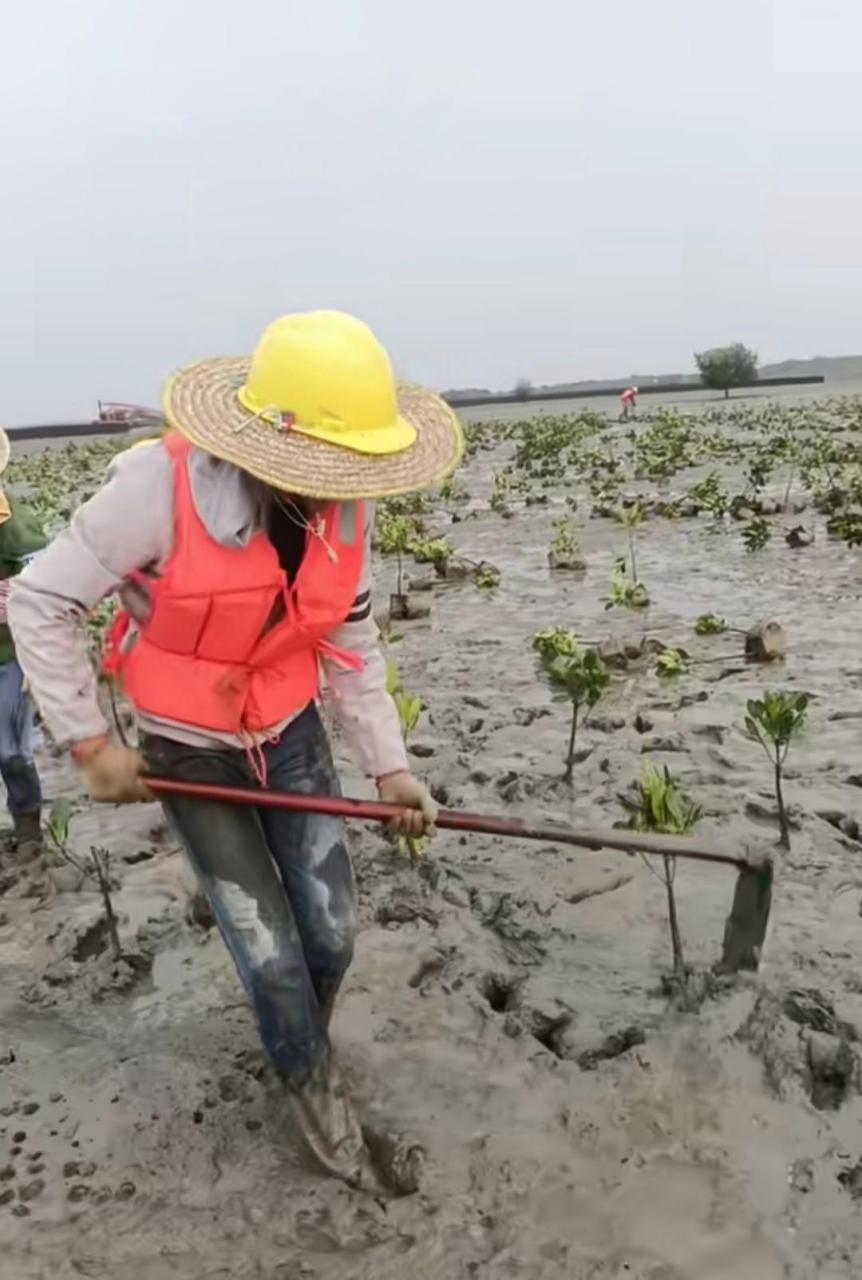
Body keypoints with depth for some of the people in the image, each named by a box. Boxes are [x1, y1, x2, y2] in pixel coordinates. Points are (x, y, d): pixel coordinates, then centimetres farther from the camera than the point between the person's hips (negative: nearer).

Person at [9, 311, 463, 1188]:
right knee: (272, 953, 1)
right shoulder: (161, 487, -29)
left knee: (332, 933, 8)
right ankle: (313, 1085, 33)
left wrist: (388, 765, -3)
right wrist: (90, 743, -15)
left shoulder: (343, 511, -13)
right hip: (189, 752, -4)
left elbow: (351, 642, -1)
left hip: (292, 736, 4)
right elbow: (40, 602, -18)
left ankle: (300, 1051, 43)